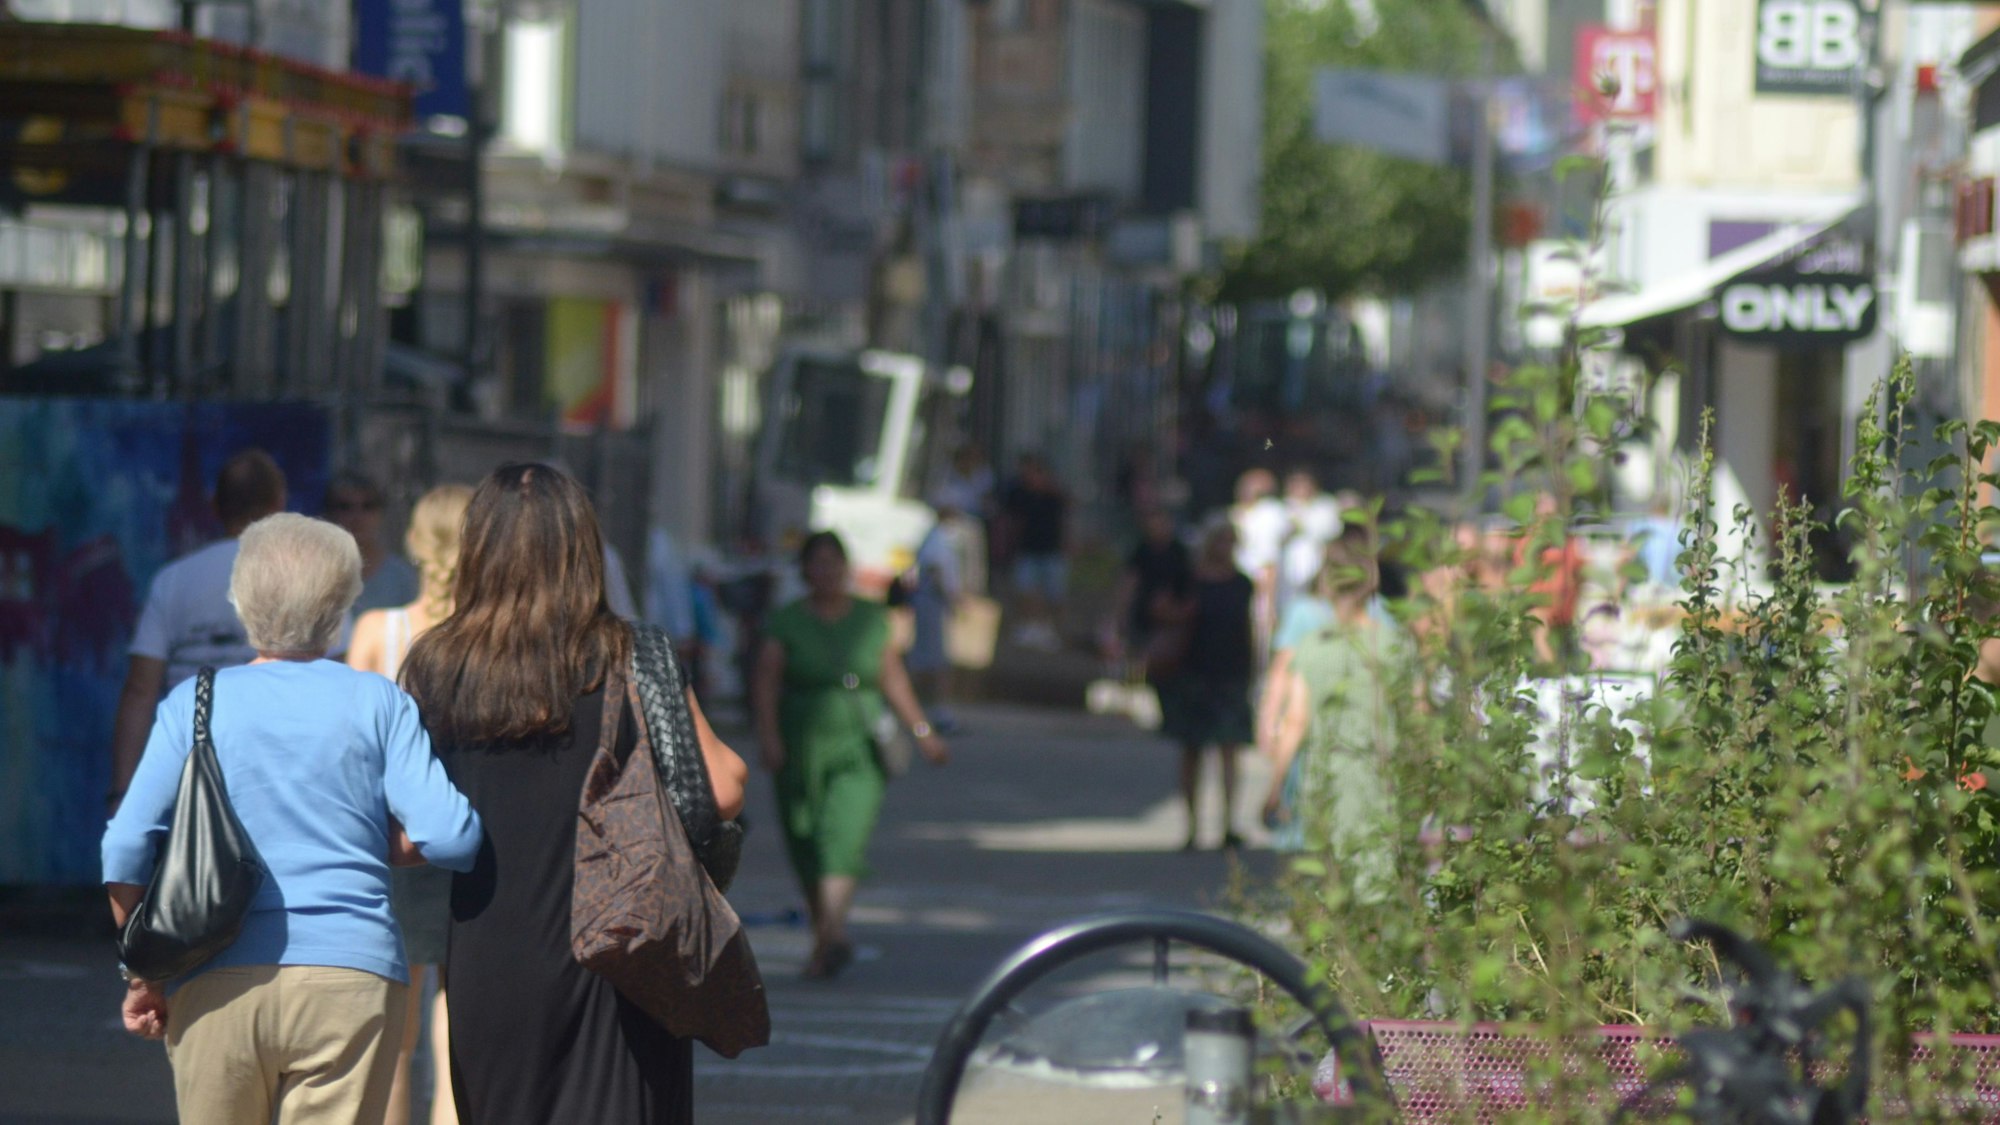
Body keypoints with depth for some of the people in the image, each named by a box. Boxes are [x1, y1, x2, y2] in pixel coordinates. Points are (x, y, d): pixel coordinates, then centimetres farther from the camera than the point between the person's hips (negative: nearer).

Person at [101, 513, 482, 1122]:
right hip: (350, 977, -1)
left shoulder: (193, 704, 6)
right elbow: (449, 836, -5)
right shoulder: (377, 703, 4)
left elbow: (127, 849, 0)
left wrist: (144, 975, 11)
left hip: (216, 982, 1)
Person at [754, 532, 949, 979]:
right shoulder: (786, 622, 2)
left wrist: (921, 732, 17)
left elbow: (893, 679, 17)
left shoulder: (871, 618, 9)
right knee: (807, 851, 5)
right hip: (801, 750, 0)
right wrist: (768, 736, -18)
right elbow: (766, 685, -4)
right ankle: (826, 935, 22)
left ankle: (830, 934, -31)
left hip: (858, 752, 0)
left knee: (845, 833, -18)